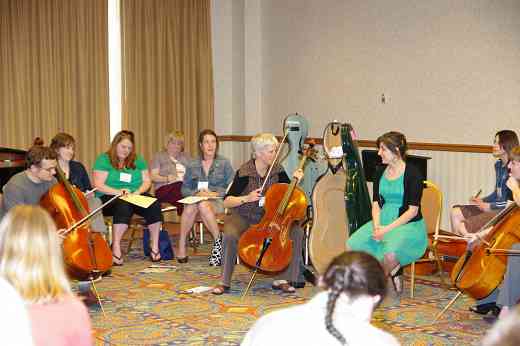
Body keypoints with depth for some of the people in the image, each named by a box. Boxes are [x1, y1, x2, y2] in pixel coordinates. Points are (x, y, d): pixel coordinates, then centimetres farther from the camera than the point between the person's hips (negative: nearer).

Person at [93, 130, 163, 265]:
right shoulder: (104, 160, 1)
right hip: (109, 198, -4)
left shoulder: (138, 160, 16)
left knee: (154, 204, -26)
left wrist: (138, 191, -9)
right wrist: (118, 191, -20)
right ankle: (116, 248, -38)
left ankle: (155, 246, -23)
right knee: (124, 205, -39)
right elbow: (98, 185, -8)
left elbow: (147, 181, 12)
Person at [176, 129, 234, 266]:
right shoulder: (192, 165, 14)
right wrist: (196, 193, -8)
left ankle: (218, 242, -26)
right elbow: (184, 189, 12)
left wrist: (215, 193, -13)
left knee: (203, 205, -37)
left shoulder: (224, 163, 8)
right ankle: (181, 247, -31)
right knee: (191, 207, -35)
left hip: (218, 201, -2)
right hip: (195, 199, 2)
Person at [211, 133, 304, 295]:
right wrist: (246, 198, -28)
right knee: (230, 235, -36)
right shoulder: (244, 173, -15)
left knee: (296, 232, -19)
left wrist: (295, 180, -10)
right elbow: (227, 202, -13)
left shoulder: (277, 171, -2)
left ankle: (283, 279, -11)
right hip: (243, 217, -4)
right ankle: (224, 282, -20)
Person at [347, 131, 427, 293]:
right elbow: (376, 204, 9)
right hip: (382, 221, 7)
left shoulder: (412, 173, -10)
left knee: (390, 254, -36)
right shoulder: (380, 173, 10)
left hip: (408, 225, -6)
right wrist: (376, 226, -10)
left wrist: (387, 229, -20)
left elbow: (412, 210, -14)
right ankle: (392, 271, 2)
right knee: (352, 246, -17)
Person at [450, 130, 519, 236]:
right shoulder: (499, 165, 11)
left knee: (463, 228, -16)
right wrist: (482, 200, 3)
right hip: (496, 207, 10)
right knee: (455, 213, 6)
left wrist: (490, 206, -16)